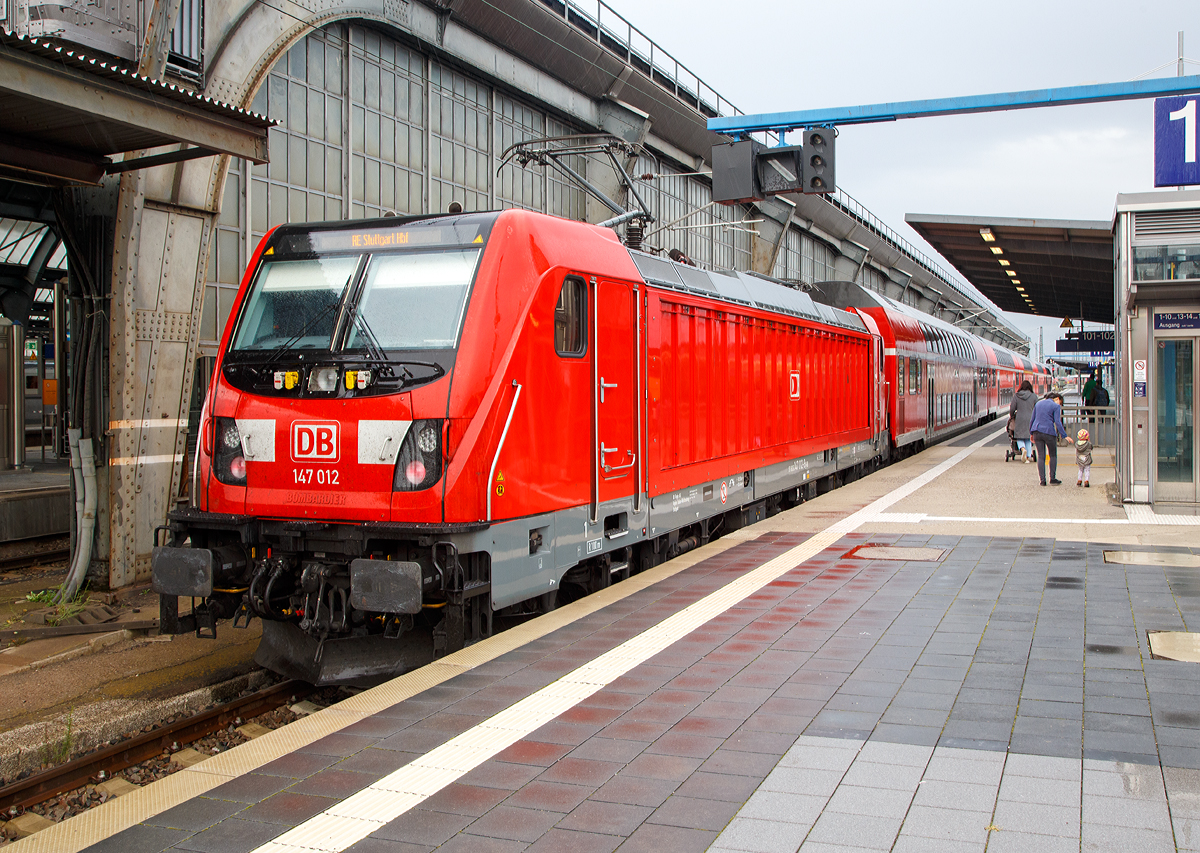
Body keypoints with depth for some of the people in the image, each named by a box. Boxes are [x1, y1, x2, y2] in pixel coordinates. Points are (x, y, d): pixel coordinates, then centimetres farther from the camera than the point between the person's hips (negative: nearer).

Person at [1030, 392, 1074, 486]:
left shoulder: (1038, 403, 16)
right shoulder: (1056, 406, -1)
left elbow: (1032, 419, 17)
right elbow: (1058, 422, -10)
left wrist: (1031, 433, 23)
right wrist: (1065, 436, -9)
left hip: (1036, 431, 5)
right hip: (1049, 432, -5)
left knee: (1041, 456, 7)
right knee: (1053, 456, 10)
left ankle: (1042, 480, 3)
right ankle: (1053, 479, 8)